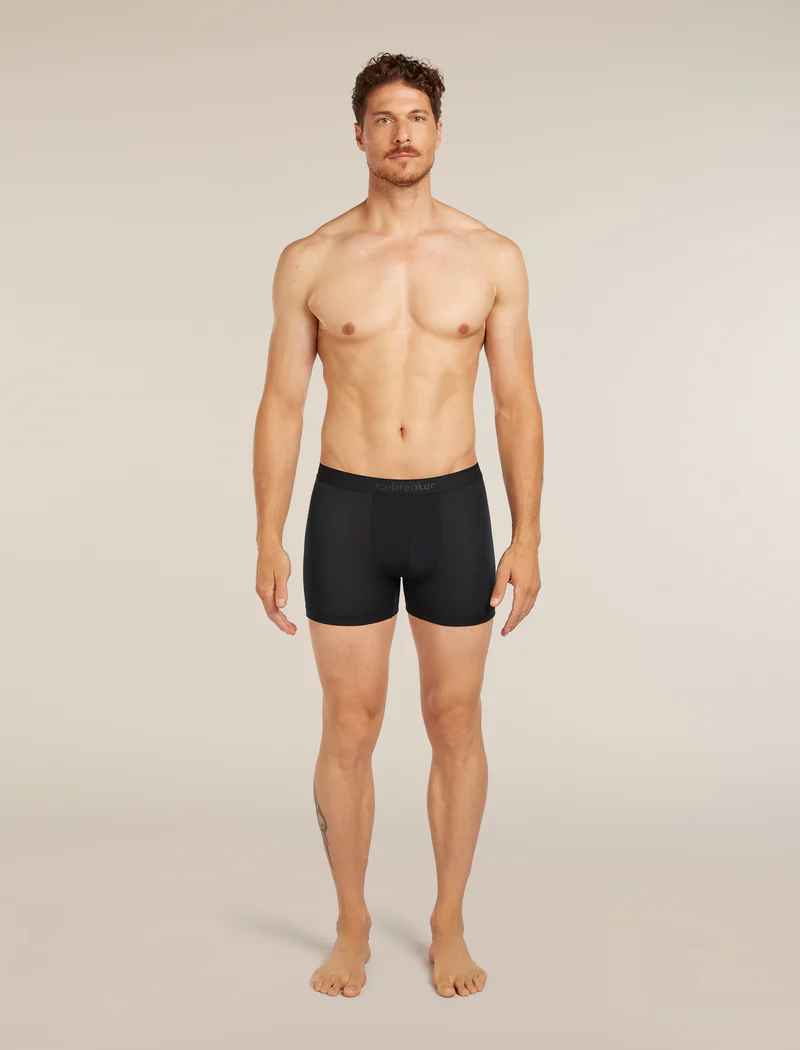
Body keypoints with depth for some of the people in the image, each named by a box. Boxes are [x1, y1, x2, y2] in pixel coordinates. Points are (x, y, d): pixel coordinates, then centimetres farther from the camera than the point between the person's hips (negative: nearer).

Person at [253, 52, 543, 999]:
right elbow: (281, 404, 2)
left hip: (454, 507, 1)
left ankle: (449, 923, 26)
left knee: (454, 723, 7)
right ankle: (352, 927, 24)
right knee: (349, 727, 5)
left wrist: (527, 537, -4)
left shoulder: (493, 257, 2)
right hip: (347, 510, 0)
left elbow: (517, 404, 3)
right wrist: (268, 543, -4)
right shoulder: (310, 262, 1)